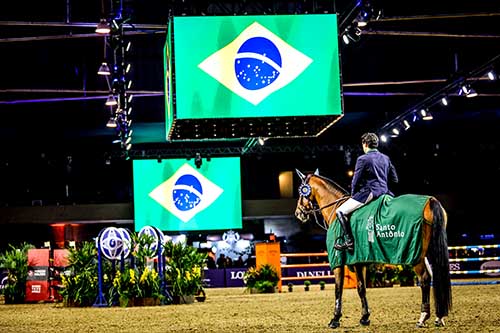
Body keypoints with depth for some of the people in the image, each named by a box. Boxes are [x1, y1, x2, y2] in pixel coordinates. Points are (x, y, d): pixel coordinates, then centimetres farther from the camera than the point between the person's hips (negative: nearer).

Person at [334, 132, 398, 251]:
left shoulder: (363, 159, -7)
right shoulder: (386, 158, 14)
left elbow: (356, 180, -5)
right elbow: (395, 179, 17)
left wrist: (352, 195, 10)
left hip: (369, 192, -7)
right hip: (385, 192, 7)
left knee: (340, 211, -8)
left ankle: (349, 242, -17)